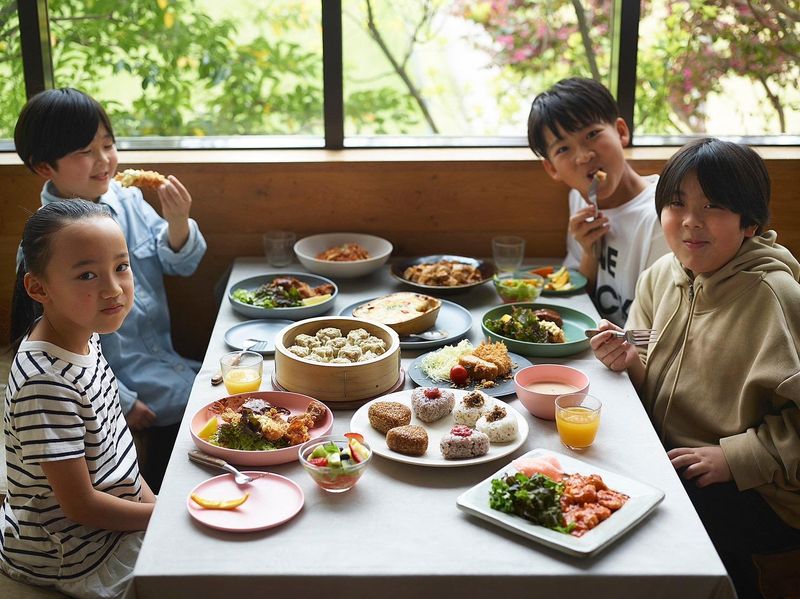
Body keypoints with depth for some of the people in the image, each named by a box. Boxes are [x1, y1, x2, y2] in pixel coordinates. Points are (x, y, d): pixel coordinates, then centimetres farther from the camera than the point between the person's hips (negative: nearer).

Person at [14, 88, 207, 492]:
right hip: (114, 385, -7)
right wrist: (123, 404, -14)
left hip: (163, 361, 7)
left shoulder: (126, 198, -2)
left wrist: (178, 223, -16)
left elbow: (181, 265, 6)